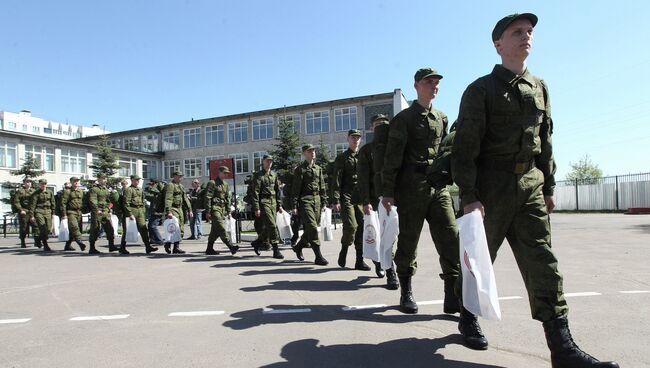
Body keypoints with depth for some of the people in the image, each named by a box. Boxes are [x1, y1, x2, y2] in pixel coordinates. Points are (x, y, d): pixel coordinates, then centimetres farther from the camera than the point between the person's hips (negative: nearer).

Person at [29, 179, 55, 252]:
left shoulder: (50, 193, 11)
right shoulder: (35, 193, -1)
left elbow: (53, 203, 16)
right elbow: (32, 205, -4)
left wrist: (53, 213, 12)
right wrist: (32, 215, -8)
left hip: (48, 211, 4)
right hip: (39, 211, -4)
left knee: (48, 228, 0)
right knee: (43, 228, -14)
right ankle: (46, 246, -13)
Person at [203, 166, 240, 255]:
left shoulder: (225, 184, 17)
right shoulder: (212, 183, -6)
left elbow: (228, 199, 21)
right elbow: (208, 198, -11)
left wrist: (228, 211, 16)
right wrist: (208, 211, -15)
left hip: (222, 209, 8)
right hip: (215, 208, -8)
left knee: (215, 230, 11)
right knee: (222, 228, -15)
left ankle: (209, 249, 19)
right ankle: (231, 246, -21)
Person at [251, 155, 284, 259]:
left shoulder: (274, 175, 15)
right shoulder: (258, 175, -4)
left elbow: (278, 191, 18)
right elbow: (255, 193, -8)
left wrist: (279, 205, 13)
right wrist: (256, 208, -13)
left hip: (273, 203, 6)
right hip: (264, 202, -6)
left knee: (267, 226, 9)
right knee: (272, 225, -13)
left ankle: (257, 244, 29)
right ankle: (276, 250, -8)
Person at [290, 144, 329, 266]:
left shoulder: (318, 169, 15)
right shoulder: (300, 169, -1)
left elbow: (322, 187, 18)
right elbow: (295, 189, -4)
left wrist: (324, 202, 12)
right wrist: (294, 205, -9)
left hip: (317, 200, 6)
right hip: (305, 200, -6)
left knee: (310, 228, 9)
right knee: (312, 228, -11)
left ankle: (298, 246, 32)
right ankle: (318, 256, -8)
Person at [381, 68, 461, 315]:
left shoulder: (442, 118, 17)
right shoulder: (403, 119, 0)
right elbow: (392, 158, -5)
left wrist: (444, 180, 16)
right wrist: (388, 192, -10)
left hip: (438, 186, 5)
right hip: (411, 187, -5)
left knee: (451, 237, -4)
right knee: (408, 241, 2)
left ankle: (453, 297, 2)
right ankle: (406, 293, 17)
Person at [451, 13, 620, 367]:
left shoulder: (539, 88, 14)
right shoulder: (480, 90, -4)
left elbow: (545, 141, 18)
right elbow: (464, 148, -11)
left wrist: (548, 186, 14)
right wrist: (469, 197, -17)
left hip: (530, 185, 5)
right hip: (490, 187, -5)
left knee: (542, 260, 0)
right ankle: (468, 318, 28)